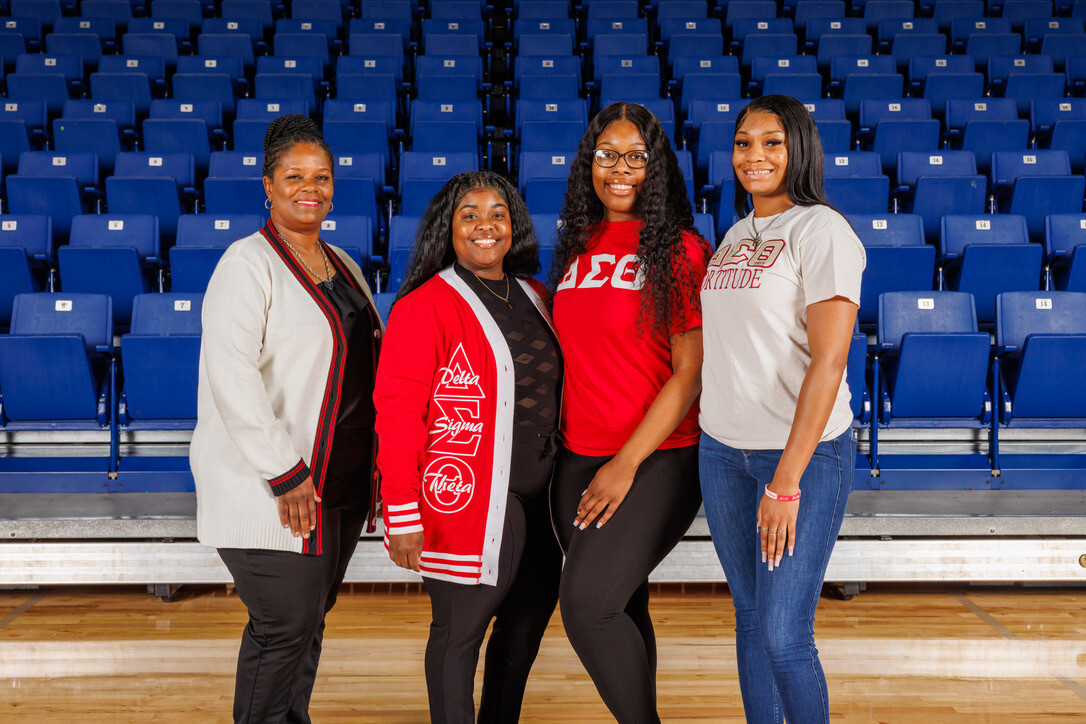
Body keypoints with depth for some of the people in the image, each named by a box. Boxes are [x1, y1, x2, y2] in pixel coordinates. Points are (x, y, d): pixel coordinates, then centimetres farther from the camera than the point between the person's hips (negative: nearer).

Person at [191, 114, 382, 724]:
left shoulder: (343, 266, 14)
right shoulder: (249, 264, -10)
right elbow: (230, 377, -19)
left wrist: (374, 463, 13)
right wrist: (287, 473, -20)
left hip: (342, 483, 7)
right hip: (272, 490, -7)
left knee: (310, 619, 14)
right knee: (286, 625, -5)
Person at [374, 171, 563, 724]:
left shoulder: (532, 298, 12)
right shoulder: (424, 307, -10)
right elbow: (397, 415, -14)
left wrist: (560, 480, 14)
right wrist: (403, 515, -18)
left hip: (537, 497, 8)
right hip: (467, 499, -7)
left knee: (528, 620, 16)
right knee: (459, 630, 3)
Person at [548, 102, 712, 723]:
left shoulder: (680, 250, -7)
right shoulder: (580, 247, 11)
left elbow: (691, 372, -11)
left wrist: (627, 463, -14)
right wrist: (560, 435, 10)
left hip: (659, 459, -6)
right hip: (579, 460, 6)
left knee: (586, 602, -15)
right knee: (622, 609, 12)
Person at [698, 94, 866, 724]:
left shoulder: (821, 230, -10)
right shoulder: (738, 234, 12)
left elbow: (828, 361, -17)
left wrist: (786, 481, -20)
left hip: (806, 449, -6)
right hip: (722, 448, 7)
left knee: (784, 636, -5)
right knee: (750, 618, 14)